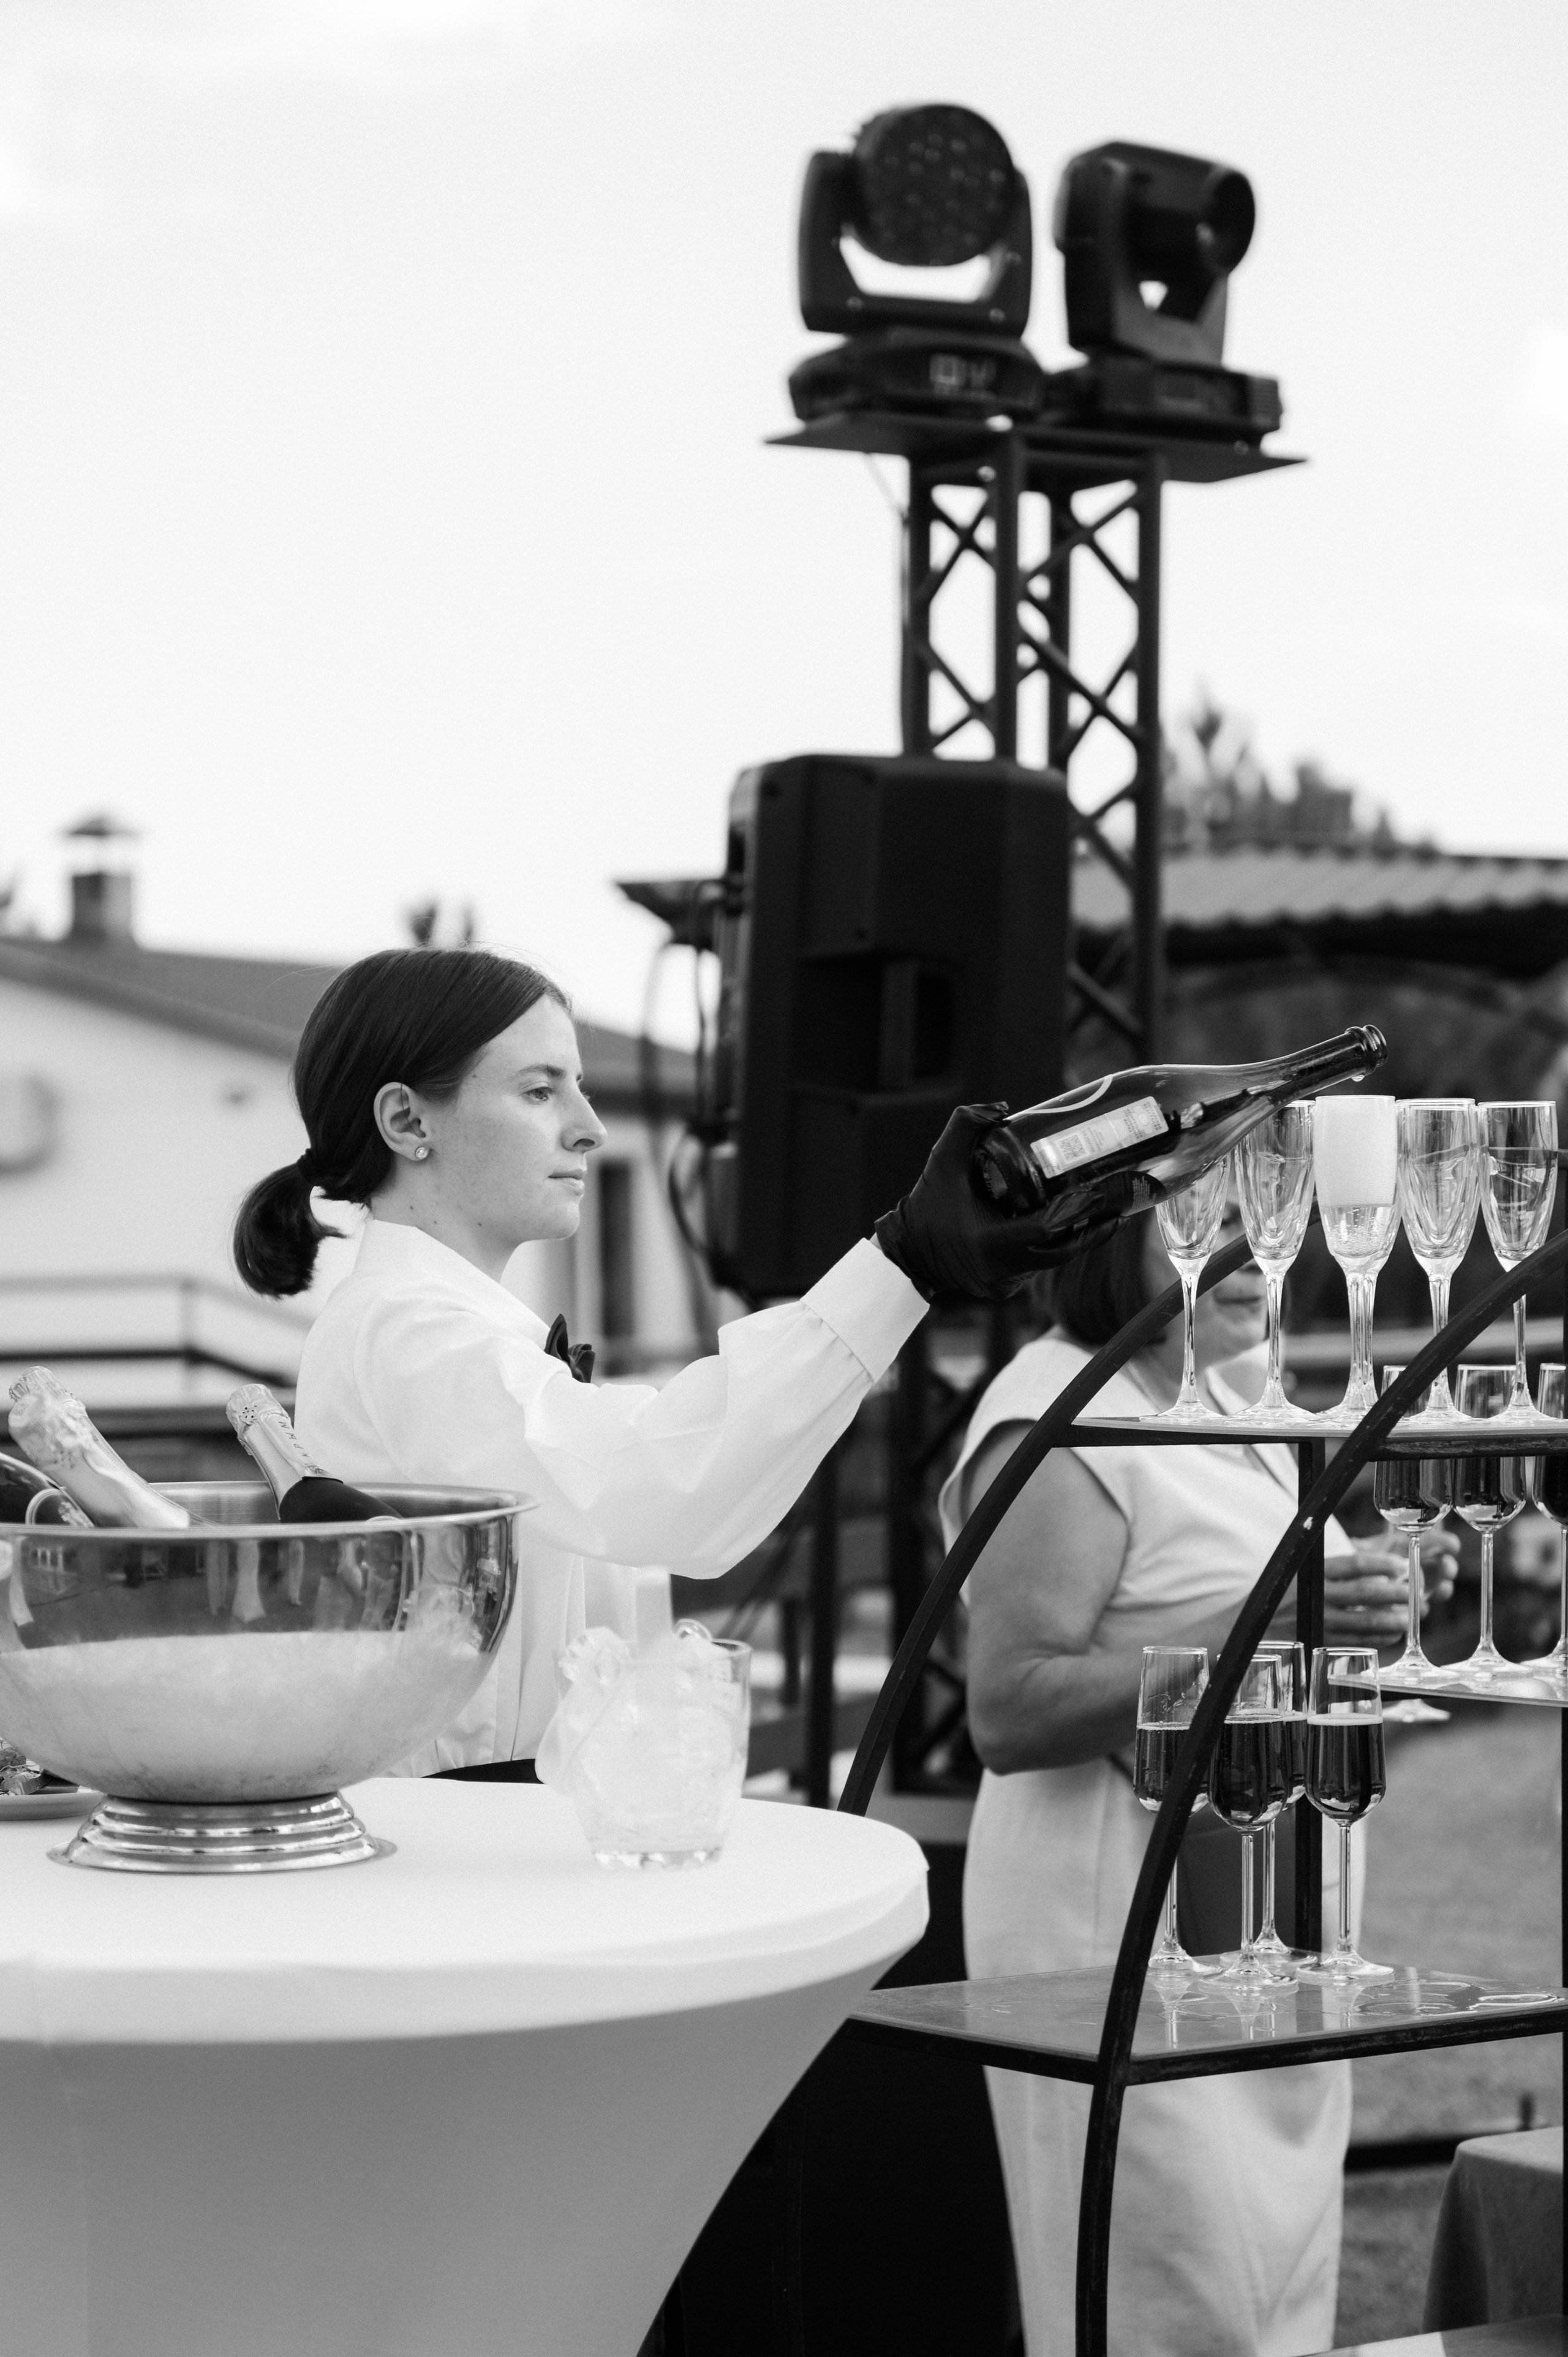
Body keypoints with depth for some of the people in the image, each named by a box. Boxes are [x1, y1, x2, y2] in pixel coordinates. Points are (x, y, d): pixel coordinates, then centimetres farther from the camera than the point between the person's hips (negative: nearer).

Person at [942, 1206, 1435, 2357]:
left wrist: (1360, 1610, 3)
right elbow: (1009, 1713, -21)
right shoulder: (1062, 1420, -14)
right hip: (1121, 1904, -9)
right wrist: (1243, 1634, -26)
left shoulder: (1241, 1408, 13)